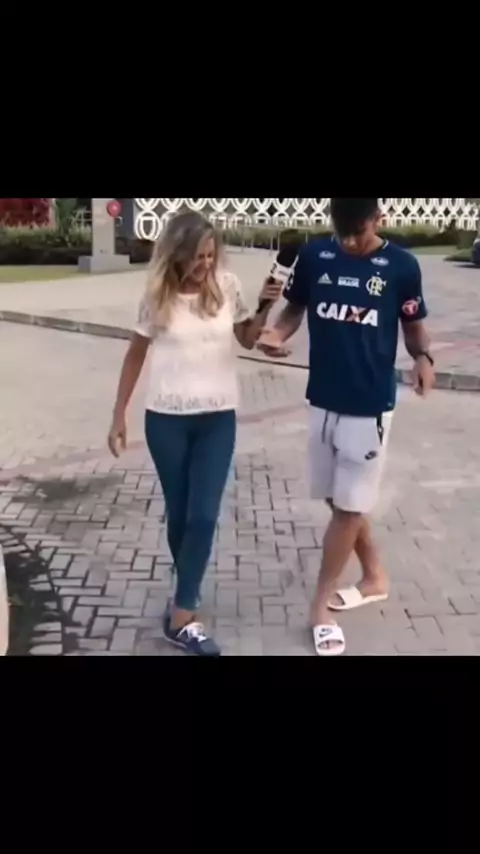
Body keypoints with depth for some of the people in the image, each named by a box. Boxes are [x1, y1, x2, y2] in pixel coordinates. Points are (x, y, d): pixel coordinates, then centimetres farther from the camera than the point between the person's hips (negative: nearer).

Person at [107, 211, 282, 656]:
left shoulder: (227, 286, -4)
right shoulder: (158, 296, -6)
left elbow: (248, 340, 11)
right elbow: (136, 354, 5)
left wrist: (264, 308, -8)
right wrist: (119, 415, 5)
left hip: (218, 418, 1)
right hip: (166, 418, 0)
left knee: (203, 516, -5)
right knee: (178, 513, 10)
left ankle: (181, 617, 6)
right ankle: (187, 591, 33)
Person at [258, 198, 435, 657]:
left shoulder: (401, 266, -6)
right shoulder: (314, 256, 0)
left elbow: (413, 326, 3)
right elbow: (295, 309, 8)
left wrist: (422, 357, -19)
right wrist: (276, 333, -14)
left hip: (370, 405, -4)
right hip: (323, 400, 4)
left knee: (349, 506, 2)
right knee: (340, 500, 15)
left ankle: (320, 603, 17)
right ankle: (374, 577, 37)